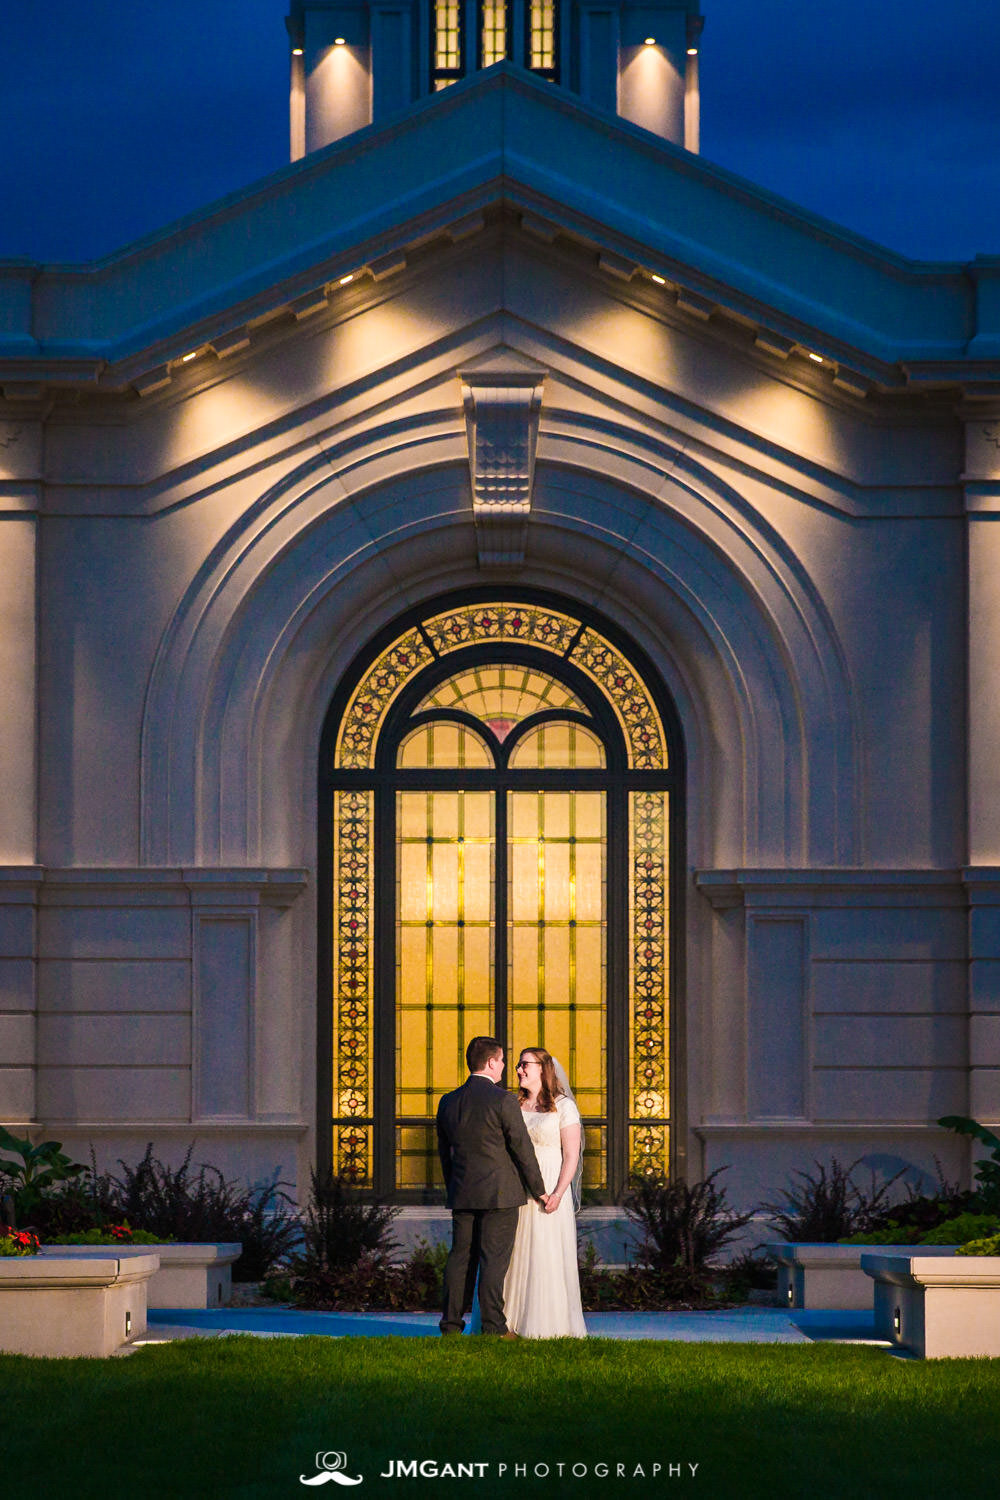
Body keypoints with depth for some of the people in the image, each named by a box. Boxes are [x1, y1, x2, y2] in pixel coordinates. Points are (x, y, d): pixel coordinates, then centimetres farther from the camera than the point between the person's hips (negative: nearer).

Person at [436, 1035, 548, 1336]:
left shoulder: (449, 1102, 7)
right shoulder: (503, 1101, -12)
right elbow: (523, 1149, -9)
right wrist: (538, 1190, 1)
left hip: (462, 1195, 5)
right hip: (499, 1193, -5)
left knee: (461, 1256, 9)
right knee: (494, 1258, -3)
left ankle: (451, 1323, 10)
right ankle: (493, 1326, -4)